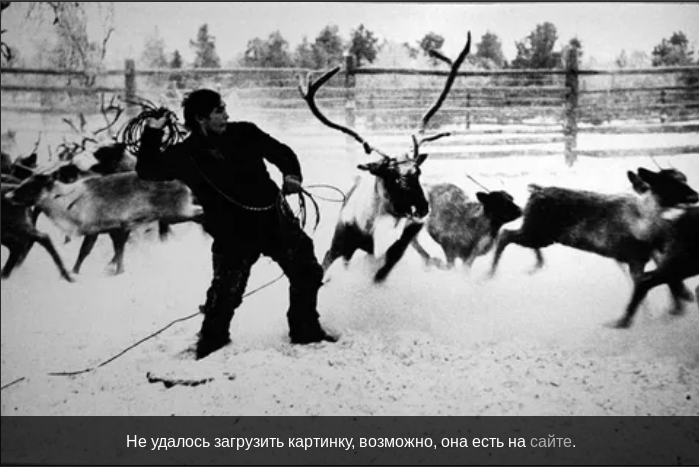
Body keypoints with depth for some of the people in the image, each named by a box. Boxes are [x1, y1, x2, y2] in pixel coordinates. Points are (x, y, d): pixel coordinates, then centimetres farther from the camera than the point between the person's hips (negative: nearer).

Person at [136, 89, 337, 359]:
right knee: (225, 293, -6)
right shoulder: (186, 155, -4)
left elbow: (280, 152, 10)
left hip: (275, 217, 4)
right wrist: (152, 134, -12)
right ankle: (211, 347, 18)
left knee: (307, 272, 10)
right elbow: (147, 170, -3)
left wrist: (291, 174, -8)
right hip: (233, 233, -3)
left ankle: (306, 331, 30)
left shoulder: (244, 133, 1)